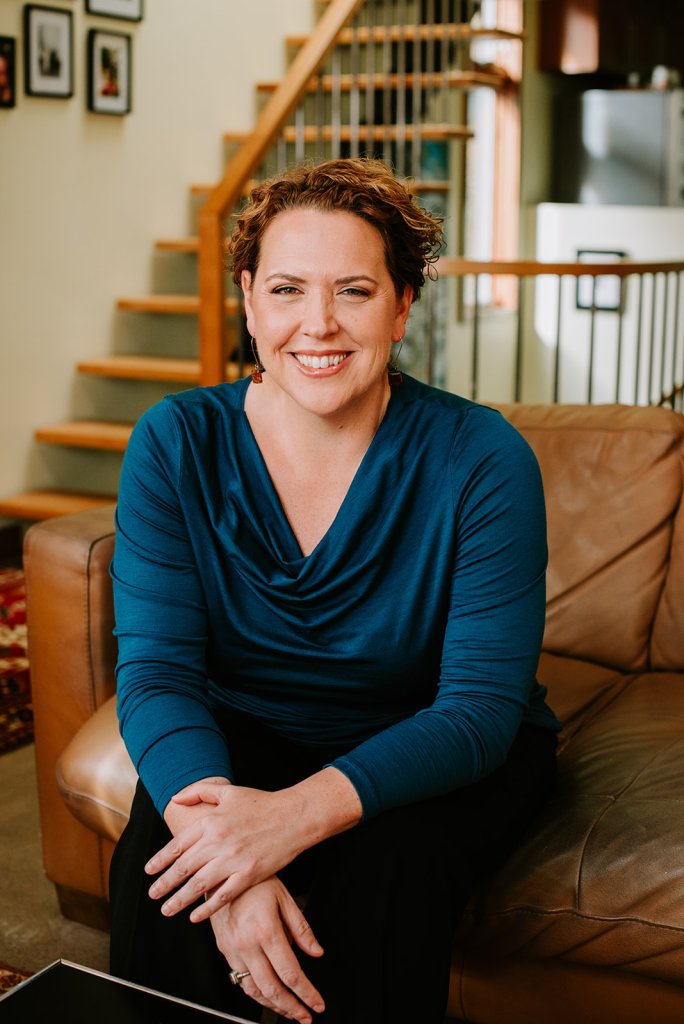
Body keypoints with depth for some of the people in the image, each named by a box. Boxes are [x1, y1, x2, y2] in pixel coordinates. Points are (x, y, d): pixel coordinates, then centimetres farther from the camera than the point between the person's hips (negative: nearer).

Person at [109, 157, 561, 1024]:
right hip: (244, 739, 2)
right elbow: (156, 673, -18)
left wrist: (300, 812, -39)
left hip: (435, 758, -1)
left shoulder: (482, 460, -19)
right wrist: (234, 857, -37)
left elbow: (481, 708, -22)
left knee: (385, 873, -31)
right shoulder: (176, 443, -12)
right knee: (158, 860, -27)